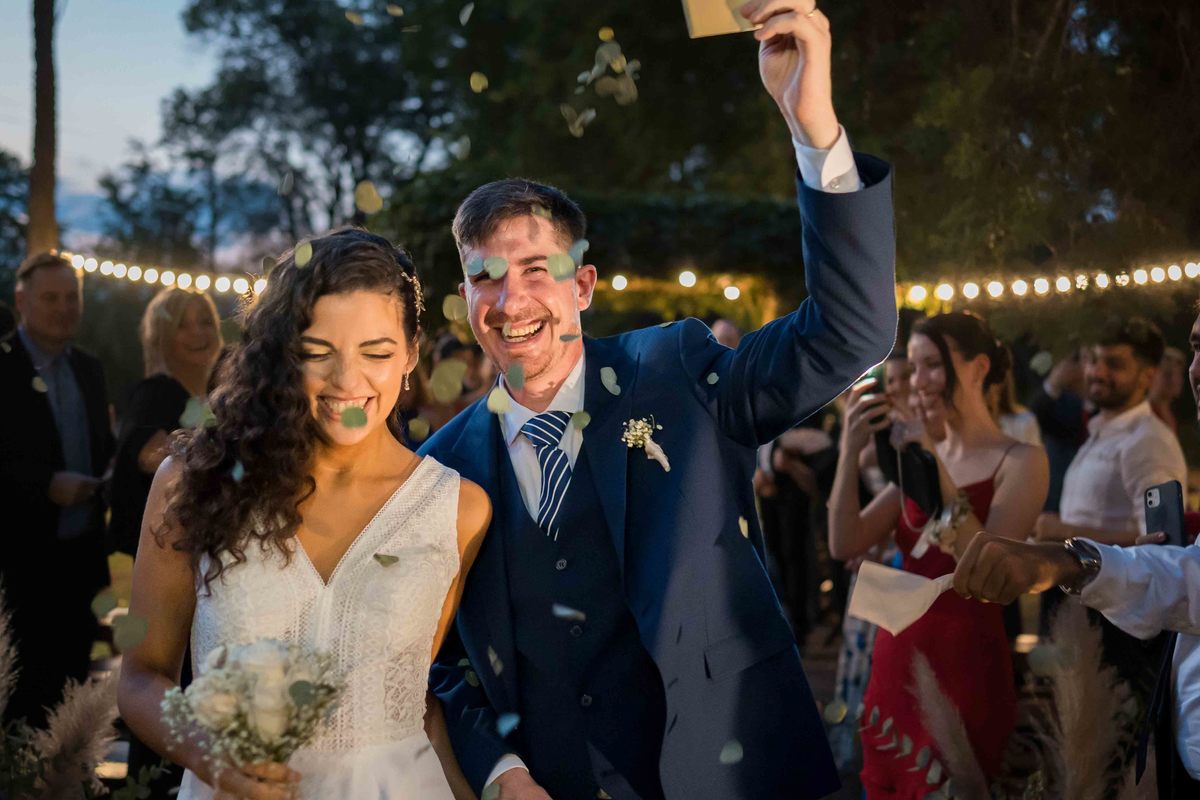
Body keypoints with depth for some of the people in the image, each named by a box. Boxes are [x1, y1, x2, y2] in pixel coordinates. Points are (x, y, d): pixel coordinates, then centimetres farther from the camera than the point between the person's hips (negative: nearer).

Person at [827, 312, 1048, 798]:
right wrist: (850, 453, -12)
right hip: (897, 658, 6)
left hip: (965, 662, -6)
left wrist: (938, 471, -22)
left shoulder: (1021, 461, -8)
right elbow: (845, 545, 0)